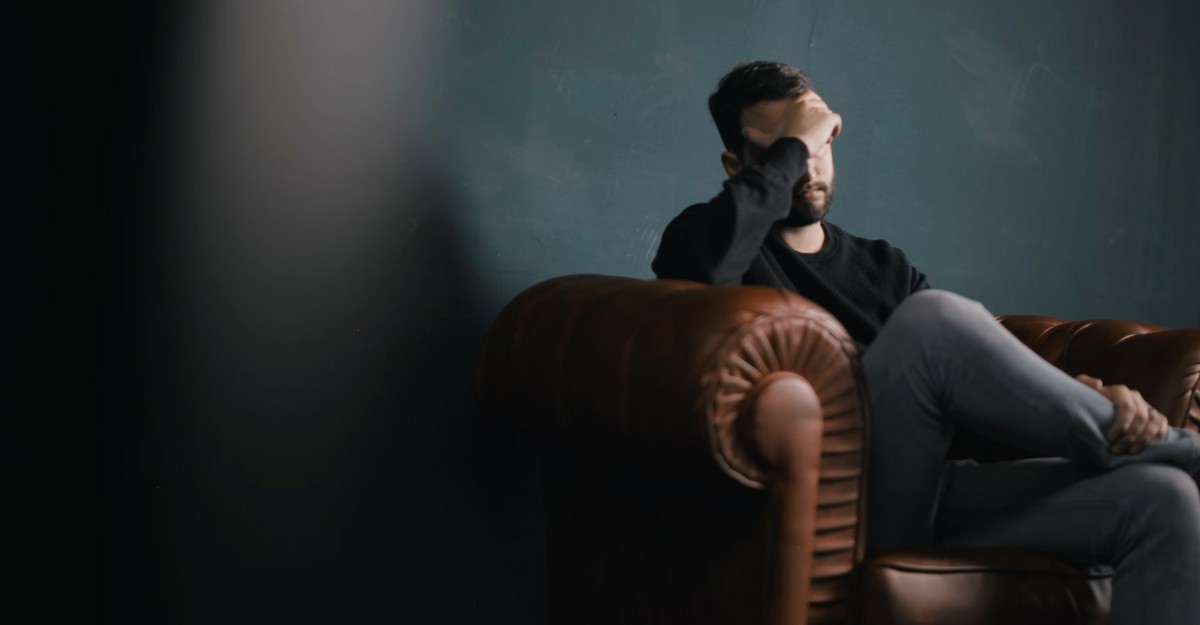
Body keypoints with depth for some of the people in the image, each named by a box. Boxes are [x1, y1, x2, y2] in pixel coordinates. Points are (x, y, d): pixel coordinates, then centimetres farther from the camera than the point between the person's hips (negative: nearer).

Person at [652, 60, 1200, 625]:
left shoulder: (883, 267, 25)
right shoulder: (721, 241, 8)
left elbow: (988, 365, 13)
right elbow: (703, 261, -20)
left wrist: (1092, 396, -8)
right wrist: (792, 146, -7)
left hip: (934, 496, 6)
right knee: (934, 317, -30)